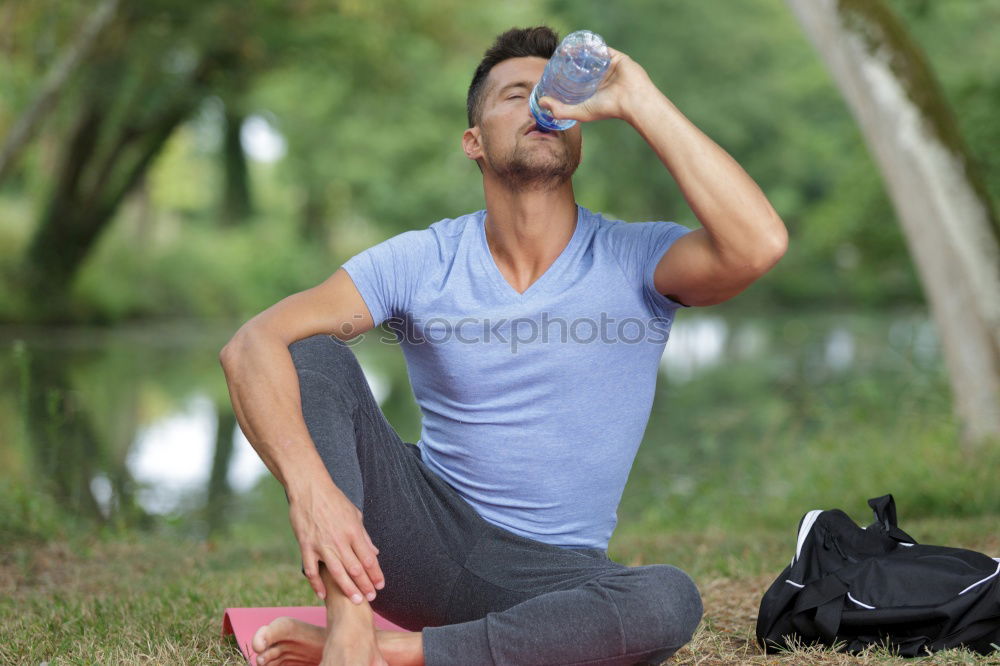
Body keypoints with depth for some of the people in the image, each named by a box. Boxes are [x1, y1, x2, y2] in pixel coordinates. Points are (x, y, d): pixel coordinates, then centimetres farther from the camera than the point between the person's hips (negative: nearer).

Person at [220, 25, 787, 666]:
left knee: (670, 600, -34)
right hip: (424, 532, 1)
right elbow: (253, 344, -15)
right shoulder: (422, 261, -4)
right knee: (313, 354, -17)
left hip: (551, 573, 0)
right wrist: (311, 487, -32)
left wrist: (641, 103, -24)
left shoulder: (635, 260, -7)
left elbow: (758, 245, -29)